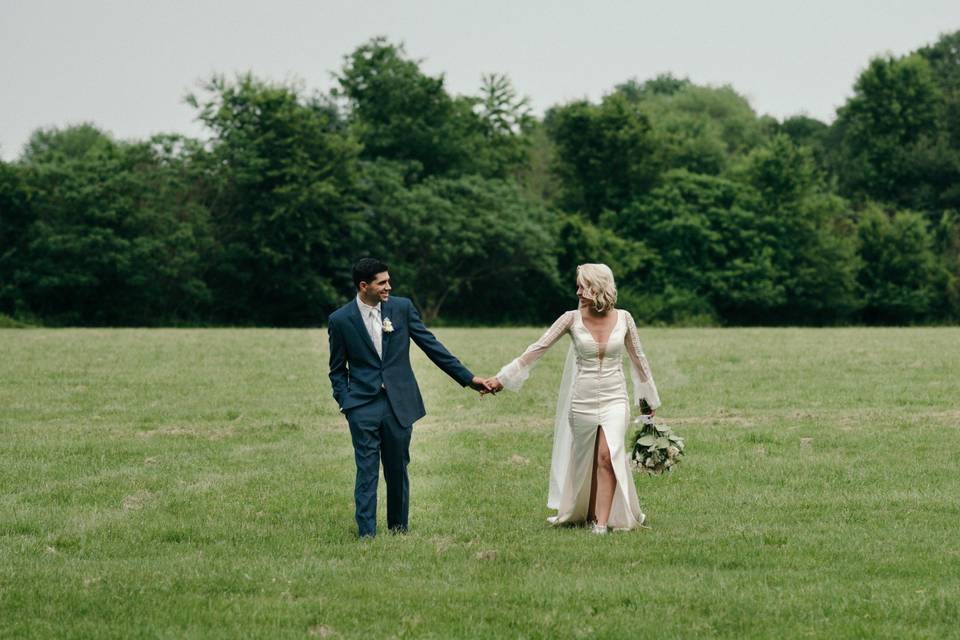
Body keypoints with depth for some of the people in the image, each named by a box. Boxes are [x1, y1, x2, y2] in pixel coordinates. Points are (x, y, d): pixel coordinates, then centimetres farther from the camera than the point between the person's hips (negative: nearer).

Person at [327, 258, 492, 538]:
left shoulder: (402, 307, 1)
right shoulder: (340, 320, -2)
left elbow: (431, 345, 5)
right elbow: (338, 369, 7)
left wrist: (468, 378, 3)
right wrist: (345, 403, -6)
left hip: (399, 404, 2)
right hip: (363, 406, -2)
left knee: (398, 470, 9)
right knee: (367, 471, -5)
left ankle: (398, 526, 24)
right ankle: (366, 533, -2)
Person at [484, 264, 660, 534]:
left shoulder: (623, 319, -2)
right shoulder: (572, 319, -4)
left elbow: (637, 359, 11)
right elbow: (537, 349, -5)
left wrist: (649, 400, 20)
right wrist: (501, 378, -10)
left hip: (614, 400, -1)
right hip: (582, 400, 1)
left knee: (607, 457, -18)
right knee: (584, 461, 9)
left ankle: (602, 522, -17)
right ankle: (588, 513, 27)